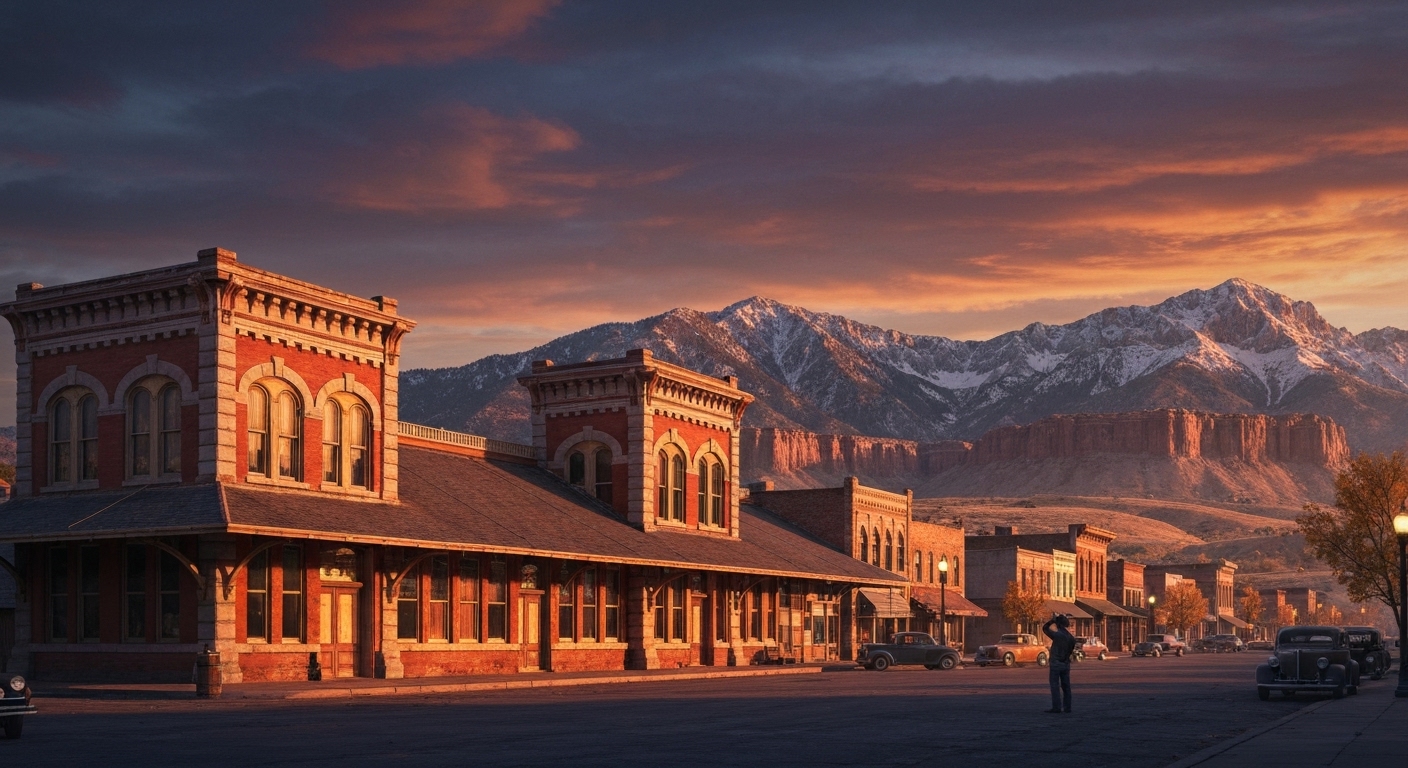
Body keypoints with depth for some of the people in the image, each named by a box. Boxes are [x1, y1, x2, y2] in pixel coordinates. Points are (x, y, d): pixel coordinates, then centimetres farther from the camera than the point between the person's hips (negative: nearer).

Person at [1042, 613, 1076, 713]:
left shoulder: (1057, 635, -15)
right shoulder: (1072, 638, 6)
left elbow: (1045, 628, -5)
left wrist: (1053, 620, 2)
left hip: (1056, 664, -6)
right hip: (1066, 664, 6)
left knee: (1055, 686, -2)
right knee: (1066, 686, 11)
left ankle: (1056, 708, -5)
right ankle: (1067, 707, 12)